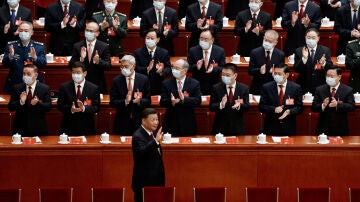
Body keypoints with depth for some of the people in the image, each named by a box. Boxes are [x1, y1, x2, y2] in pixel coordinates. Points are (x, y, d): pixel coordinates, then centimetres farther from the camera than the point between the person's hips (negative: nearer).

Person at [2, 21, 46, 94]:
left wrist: (35, 57, -26)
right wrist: (10, 56, -23)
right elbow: (5, 64, -2)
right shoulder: (11, 45, 3)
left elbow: (43, 64, -7)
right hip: (14, 83, 0)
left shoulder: (39, 46, 2)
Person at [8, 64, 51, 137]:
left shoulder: (45, 88, 0)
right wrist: (20, 102, -21)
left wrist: (37, 103, -25)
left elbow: (48, 107, -6)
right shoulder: (17, 88, 4)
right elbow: (10, 107, -1)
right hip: (20, 129, 1)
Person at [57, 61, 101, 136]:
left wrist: (84, 108, -21)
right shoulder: (64, 87, 4)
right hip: (68, 127, 0)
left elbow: (96, 107, -2)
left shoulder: (94, 88, 2)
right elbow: (60, 105, 1)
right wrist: (70, 109, -19)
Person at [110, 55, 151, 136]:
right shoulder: (116, 81, 1)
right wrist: (125, 102, -19)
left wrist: (140, 101, -19)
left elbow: (148, 101, 3)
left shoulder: (143, 79, 1)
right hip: (122, 122, 0)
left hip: (139, 121, 0)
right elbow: (112, 102, -2)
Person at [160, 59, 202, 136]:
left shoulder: (194, 83, 1)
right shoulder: (166, 83, 4)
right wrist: (171, 101, -25)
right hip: (171, 124, 0)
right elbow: (162, 102, -2)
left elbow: (198, 101, -8)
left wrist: (184, 99, -24)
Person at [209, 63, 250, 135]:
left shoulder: (244, 88, 1)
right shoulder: (216, 88, -1)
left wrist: (239, 105, -25)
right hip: (220, 128, -1)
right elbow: (211, 107, -5)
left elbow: (246, 107, -2)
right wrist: (221, 105, -26)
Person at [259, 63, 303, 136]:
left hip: (289, 128, 0)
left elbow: (299, 108, 2)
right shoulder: (267, 87, 2)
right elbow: (261, 106, 0)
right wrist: (274, 109, -17)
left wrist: (289, 111, -18)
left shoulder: (296, 88, 2)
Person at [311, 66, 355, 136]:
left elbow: (352, 107, -9)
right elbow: (313, 107, 1)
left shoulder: (348, 90, 0)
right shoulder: (320, 90, 5)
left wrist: (337, 105, -25)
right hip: (323, 128, 1)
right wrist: (323, 106, -21)